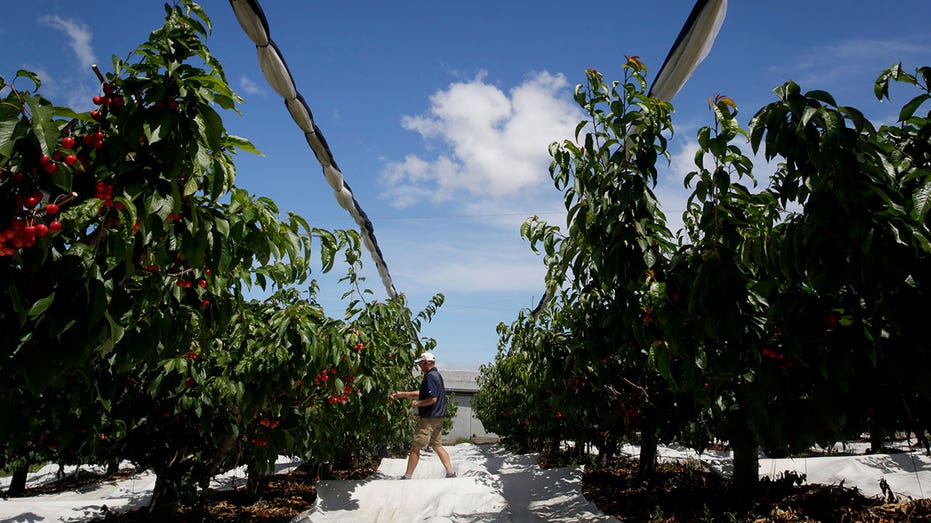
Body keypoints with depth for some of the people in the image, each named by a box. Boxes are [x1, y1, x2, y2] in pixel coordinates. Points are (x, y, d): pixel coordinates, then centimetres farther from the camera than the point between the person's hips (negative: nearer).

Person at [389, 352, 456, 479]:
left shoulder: (430, 376, -17)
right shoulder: (437, 375, 15)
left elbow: (433, 398, -26)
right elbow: (421, 393, 21)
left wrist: (417, 403, -12)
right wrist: (402, 394, 20)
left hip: (429, 418, -10)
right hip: (438, 417, 10)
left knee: (415, 447, 0)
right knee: (437, 445, 16)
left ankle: (407, 477, 8)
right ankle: (451, 473, 15)